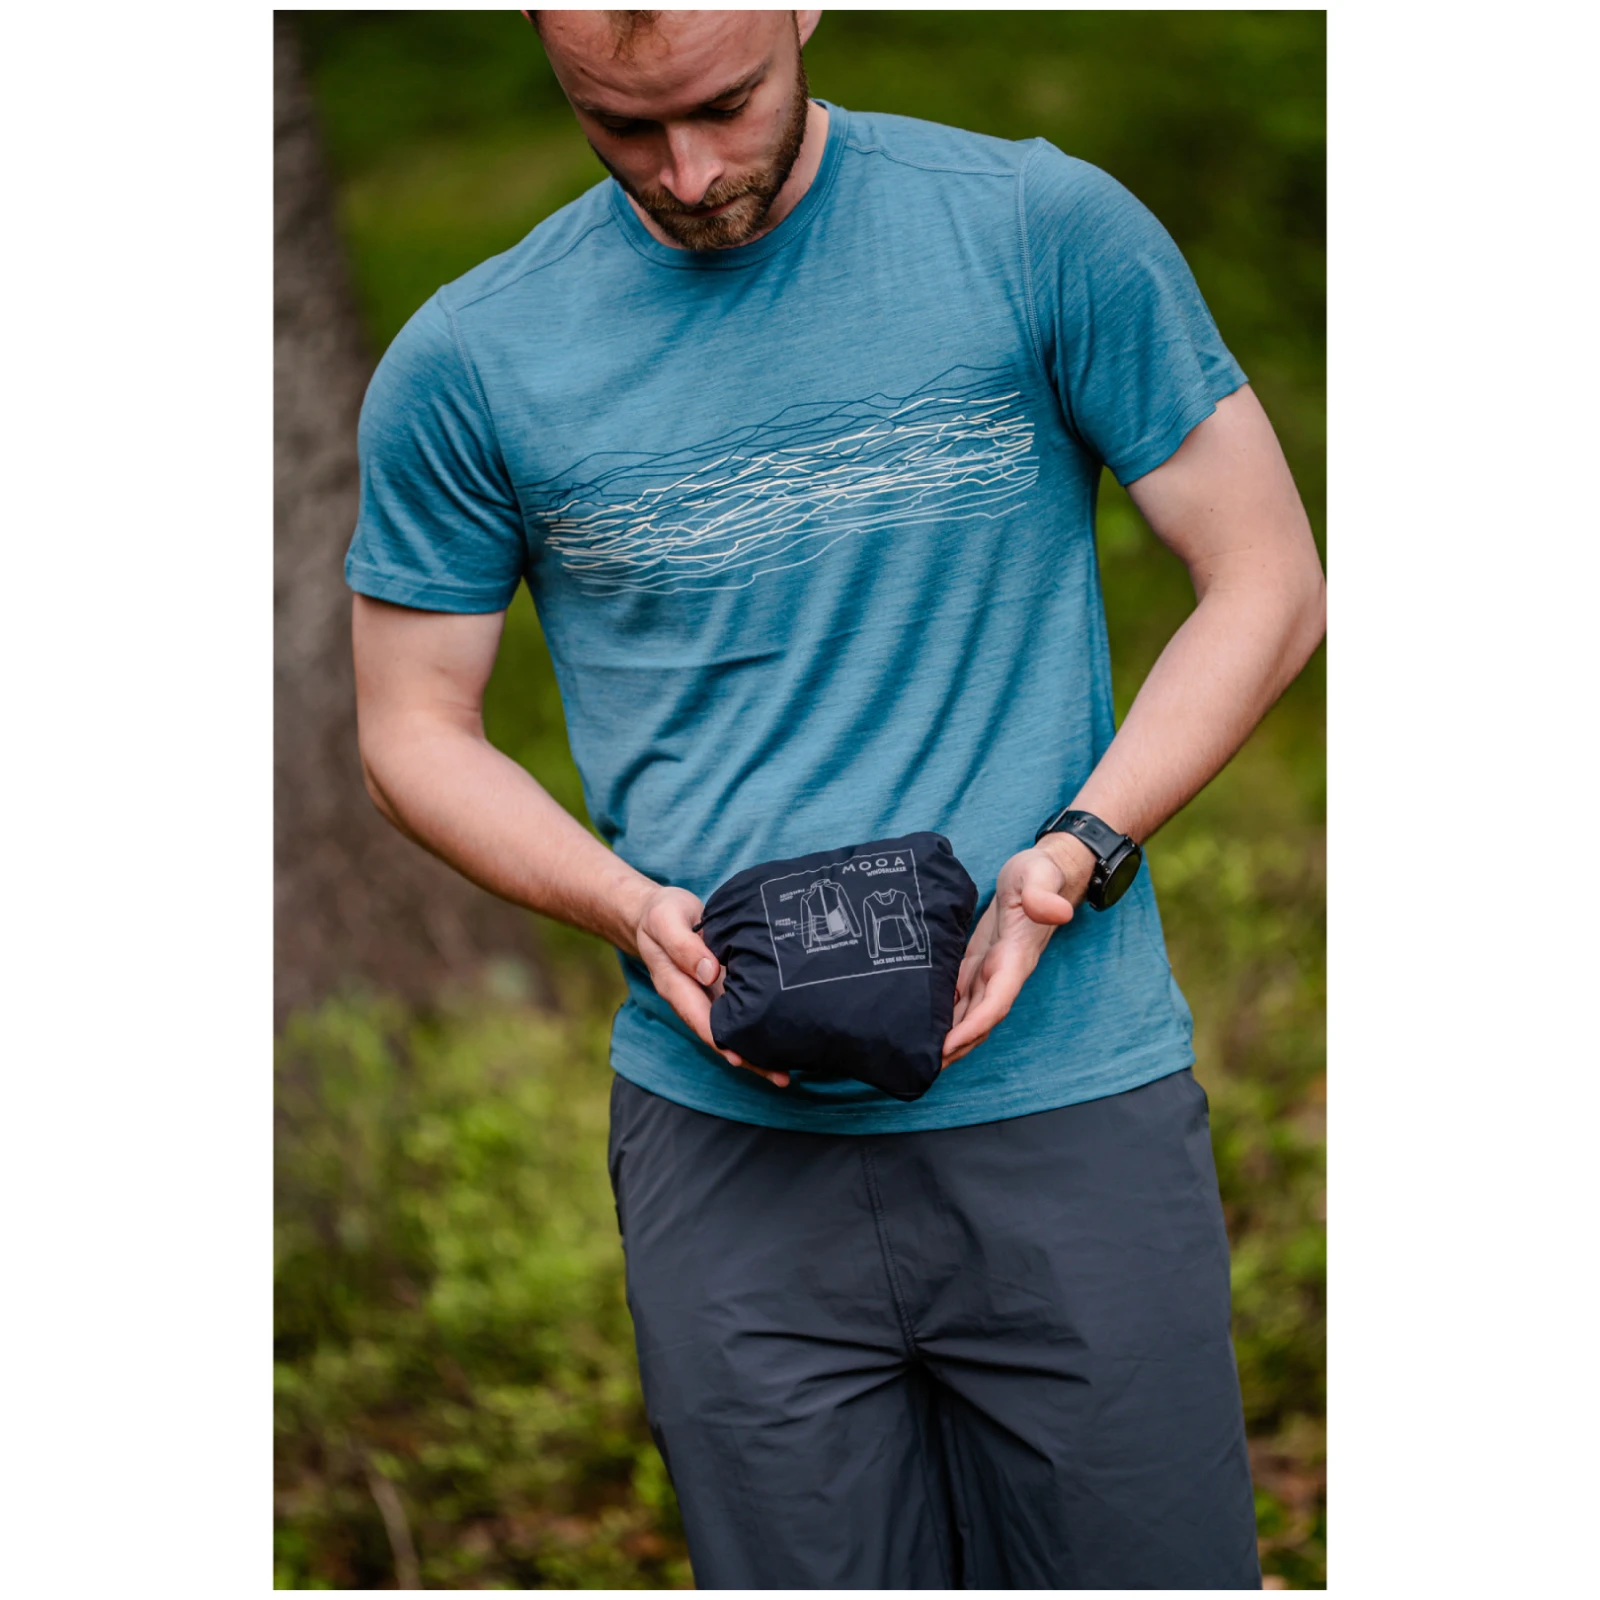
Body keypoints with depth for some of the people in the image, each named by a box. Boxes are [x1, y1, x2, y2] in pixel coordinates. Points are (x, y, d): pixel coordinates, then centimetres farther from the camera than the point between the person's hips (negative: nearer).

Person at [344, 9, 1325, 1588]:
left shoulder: (1046, 230, -2)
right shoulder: (469, 363, 2)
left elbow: (1267, 583, 3)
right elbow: (414, 726, 10)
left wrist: (1068, 861, -11)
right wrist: (636, 910, -8)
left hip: (1072, 1104, 0)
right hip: (728, 1144, 1)